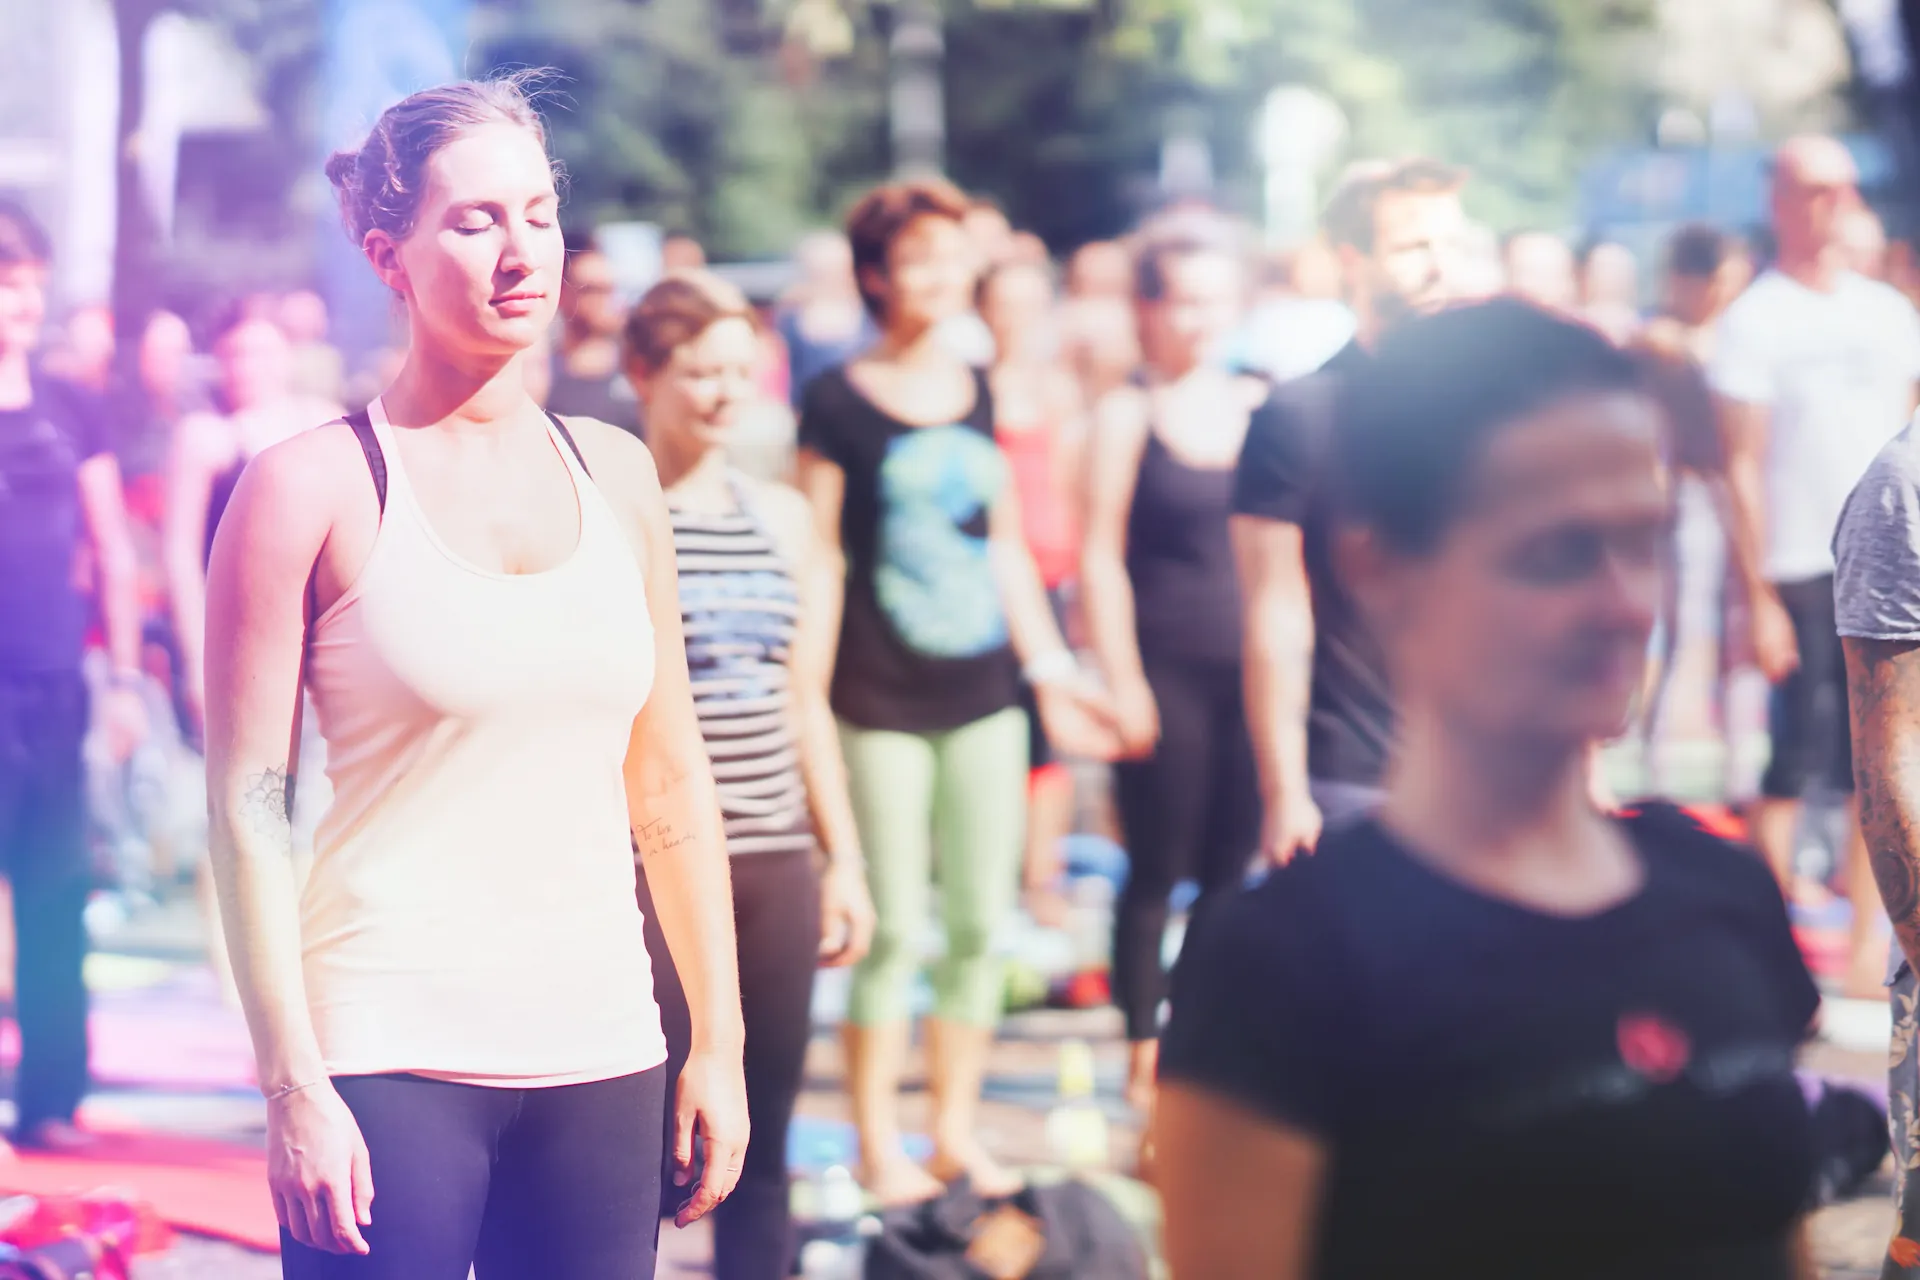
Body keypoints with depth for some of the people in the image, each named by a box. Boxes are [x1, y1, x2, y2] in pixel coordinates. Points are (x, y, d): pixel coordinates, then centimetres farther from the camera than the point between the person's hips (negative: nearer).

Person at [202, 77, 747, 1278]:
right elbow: (248, 805, -7)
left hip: (599, 1059, 4)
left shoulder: (615, 472, 10)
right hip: (390, 1067, -4)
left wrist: (718, 1043, 10)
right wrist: (293, 1084, -13)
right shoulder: (314, 486, -4)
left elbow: (672, 780, 14)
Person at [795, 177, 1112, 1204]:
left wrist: (1052, 671, 15)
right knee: (891, 929, -2)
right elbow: (815, 561, -3)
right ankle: (879, 1148, 9)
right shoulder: (839, 404, -3)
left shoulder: (979, 394, 12)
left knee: (980, 924, 7)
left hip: (983, 693, 5)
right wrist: (806, 698, -8)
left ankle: (956, 1132, 18)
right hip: (882, 702, -5)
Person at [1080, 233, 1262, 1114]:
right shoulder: (1127, 414, -2)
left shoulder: (1258, 406, 9)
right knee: (1155, 870, 1)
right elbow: (1101, 554, -4)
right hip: (1167, 667, -4)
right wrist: (1122, 679, -10)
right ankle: (1143, 1058, 10)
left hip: (1250, 667, 4)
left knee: (1230, 868, 7)